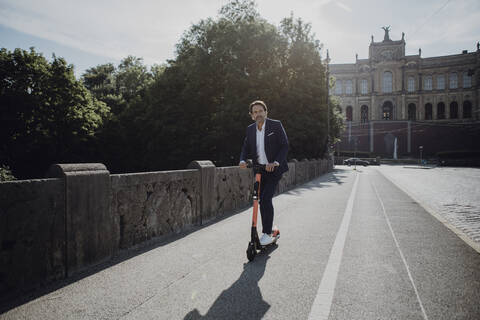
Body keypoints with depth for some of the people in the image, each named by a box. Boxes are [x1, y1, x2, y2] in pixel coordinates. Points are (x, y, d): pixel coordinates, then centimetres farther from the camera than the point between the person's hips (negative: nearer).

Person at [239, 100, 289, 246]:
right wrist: (243, 160, -14)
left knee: (266, 199, -17)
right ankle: (267, 232, 22)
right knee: (261, 201, 8)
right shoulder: (250, 129, 9)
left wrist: (275, 162, -22)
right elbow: (246, 148, 8)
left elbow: (285, 146, -9)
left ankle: (267, 234, -8)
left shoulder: (276, 125, -5)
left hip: (274, 169, -5)